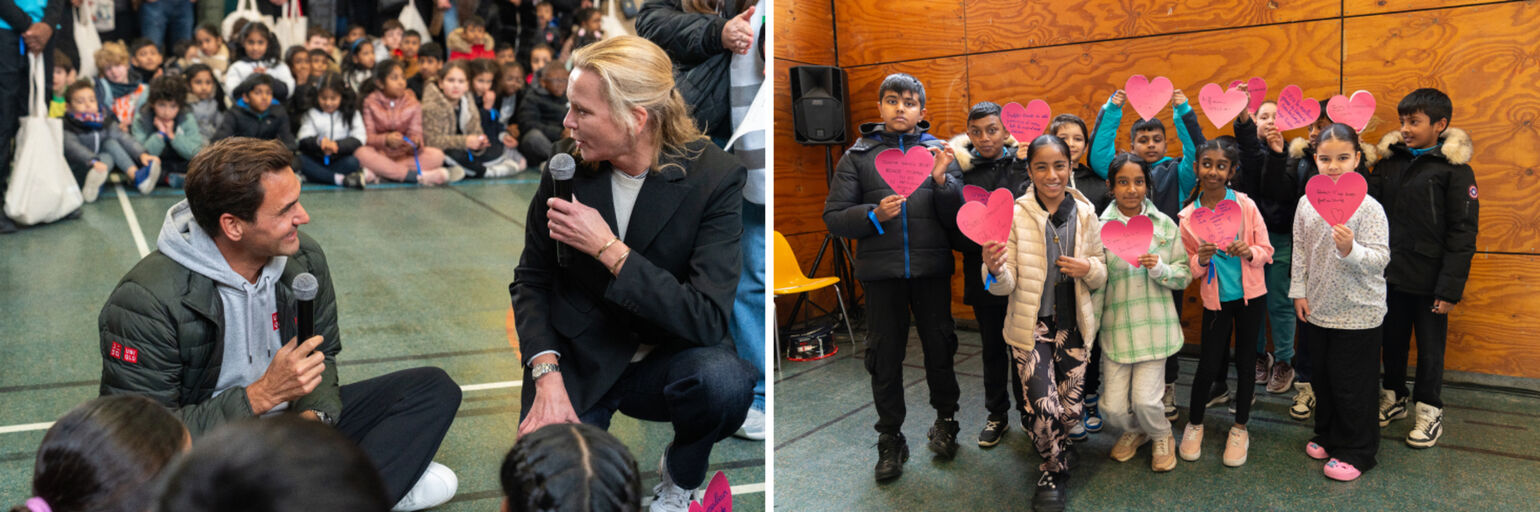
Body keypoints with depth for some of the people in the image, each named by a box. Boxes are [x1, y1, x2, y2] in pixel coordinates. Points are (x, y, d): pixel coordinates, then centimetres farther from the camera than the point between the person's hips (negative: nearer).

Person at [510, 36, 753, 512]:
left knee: (726, 380, -33)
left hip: (665, 360, -1)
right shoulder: (568, 163, -6)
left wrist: (609, 249, -27)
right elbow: (530, 280, 2)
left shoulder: (716, 177, -16)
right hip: (575, 361, 1)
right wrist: (546, 376, -13)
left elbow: (707, 319, -22)